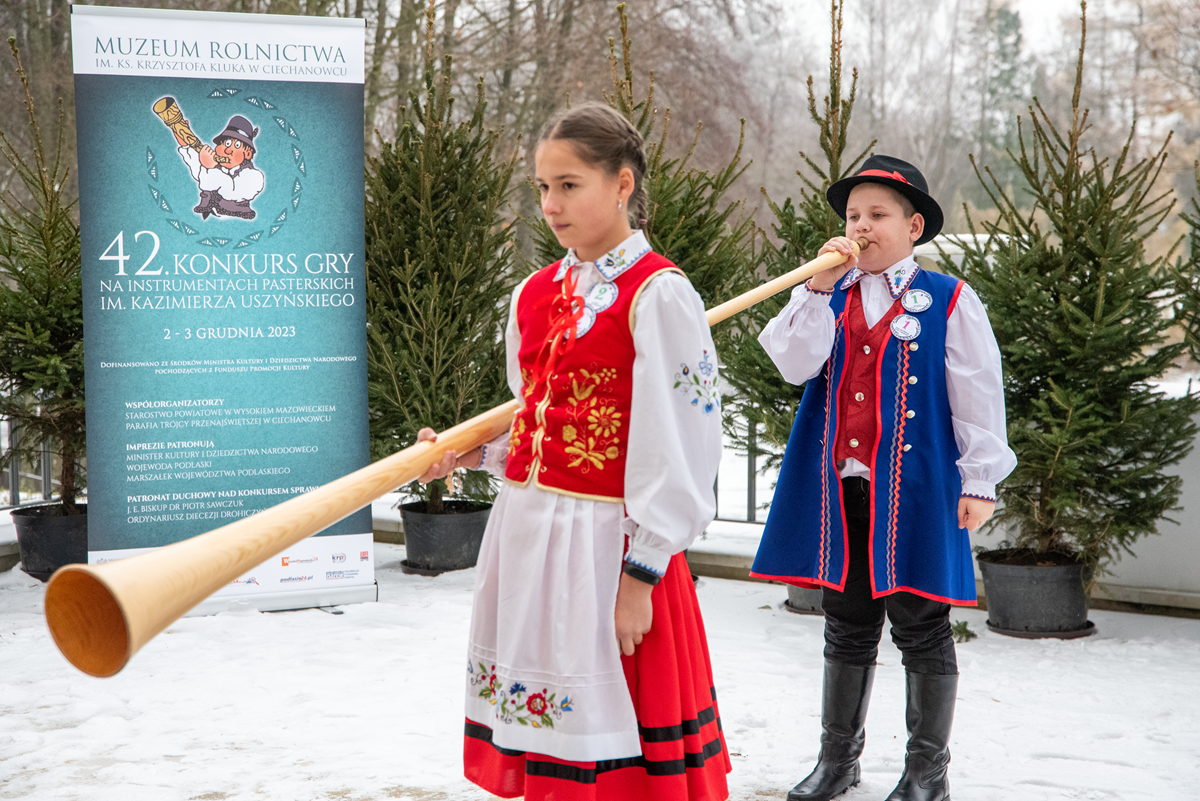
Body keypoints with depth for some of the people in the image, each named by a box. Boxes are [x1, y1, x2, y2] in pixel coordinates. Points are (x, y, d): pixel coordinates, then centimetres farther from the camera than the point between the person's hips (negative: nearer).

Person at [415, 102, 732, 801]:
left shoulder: (657, 296, -11)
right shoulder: (533, 295, 12)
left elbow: (675, 449, -13)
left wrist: (639, 576, -15)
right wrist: (466, 452, 4)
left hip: (605, 542, -7)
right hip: (524, 530, 7)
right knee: (540, 732, 15)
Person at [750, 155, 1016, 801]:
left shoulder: (949, 301, -1)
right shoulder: (824, 296, 10)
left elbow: (977, 399, -2)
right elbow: (795, 365, -7)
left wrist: (978, 480, -6)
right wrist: (820, 288, -13)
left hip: (916, 488, -3)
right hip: (839, 487, 4)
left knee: (921, 629, 4)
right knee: (846, 626, 13)